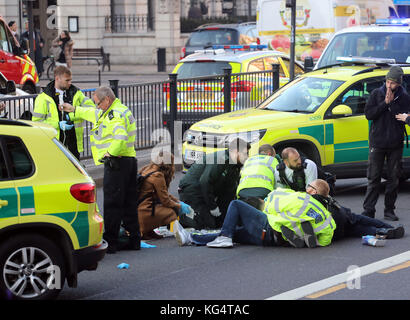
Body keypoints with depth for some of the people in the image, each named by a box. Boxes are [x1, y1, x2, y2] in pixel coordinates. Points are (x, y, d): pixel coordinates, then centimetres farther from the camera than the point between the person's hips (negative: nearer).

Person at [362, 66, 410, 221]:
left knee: (393, 178, 5)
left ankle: (389, 210, 14)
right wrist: (385, 103, -13)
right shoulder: (376, 94, 3)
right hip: (377, 142, -1)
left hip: (395, 144, 1)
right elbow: (368, 114, -6)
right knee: (373, 178, 0)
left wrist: (392, 103, -16)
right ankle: (368, 210, 2)